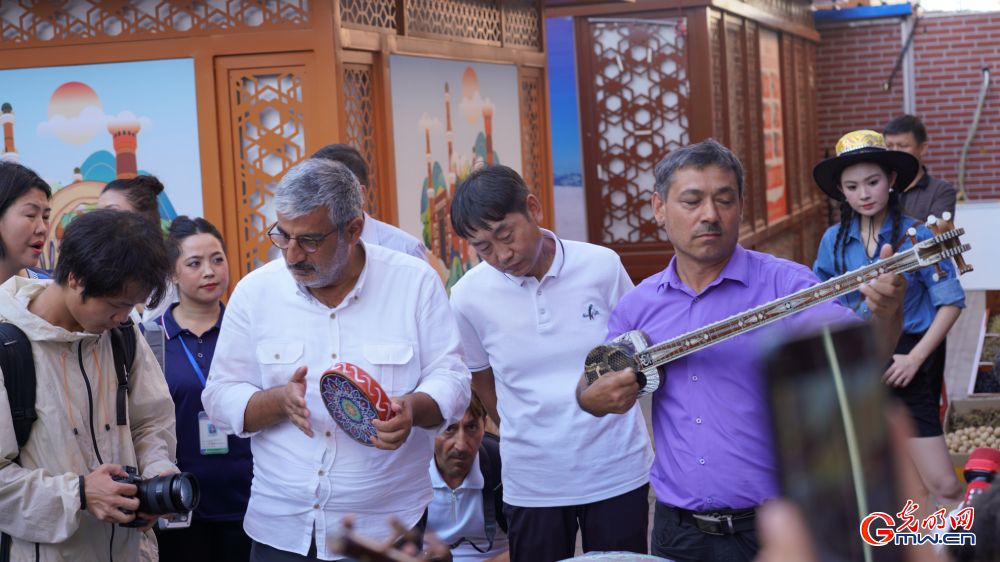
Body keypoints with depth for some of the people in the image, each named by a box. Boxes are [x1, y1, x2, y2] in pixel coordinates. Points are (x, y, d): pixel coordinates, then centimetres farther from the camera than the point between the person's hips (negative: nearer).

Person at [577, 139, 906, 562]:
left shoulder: (785, 284, -8)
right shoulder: (638, 307, 5)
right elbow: (591, 388, 16)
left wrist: (885, 314, -41)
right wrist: (596, 398, -7)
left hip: (777, 527, -3)